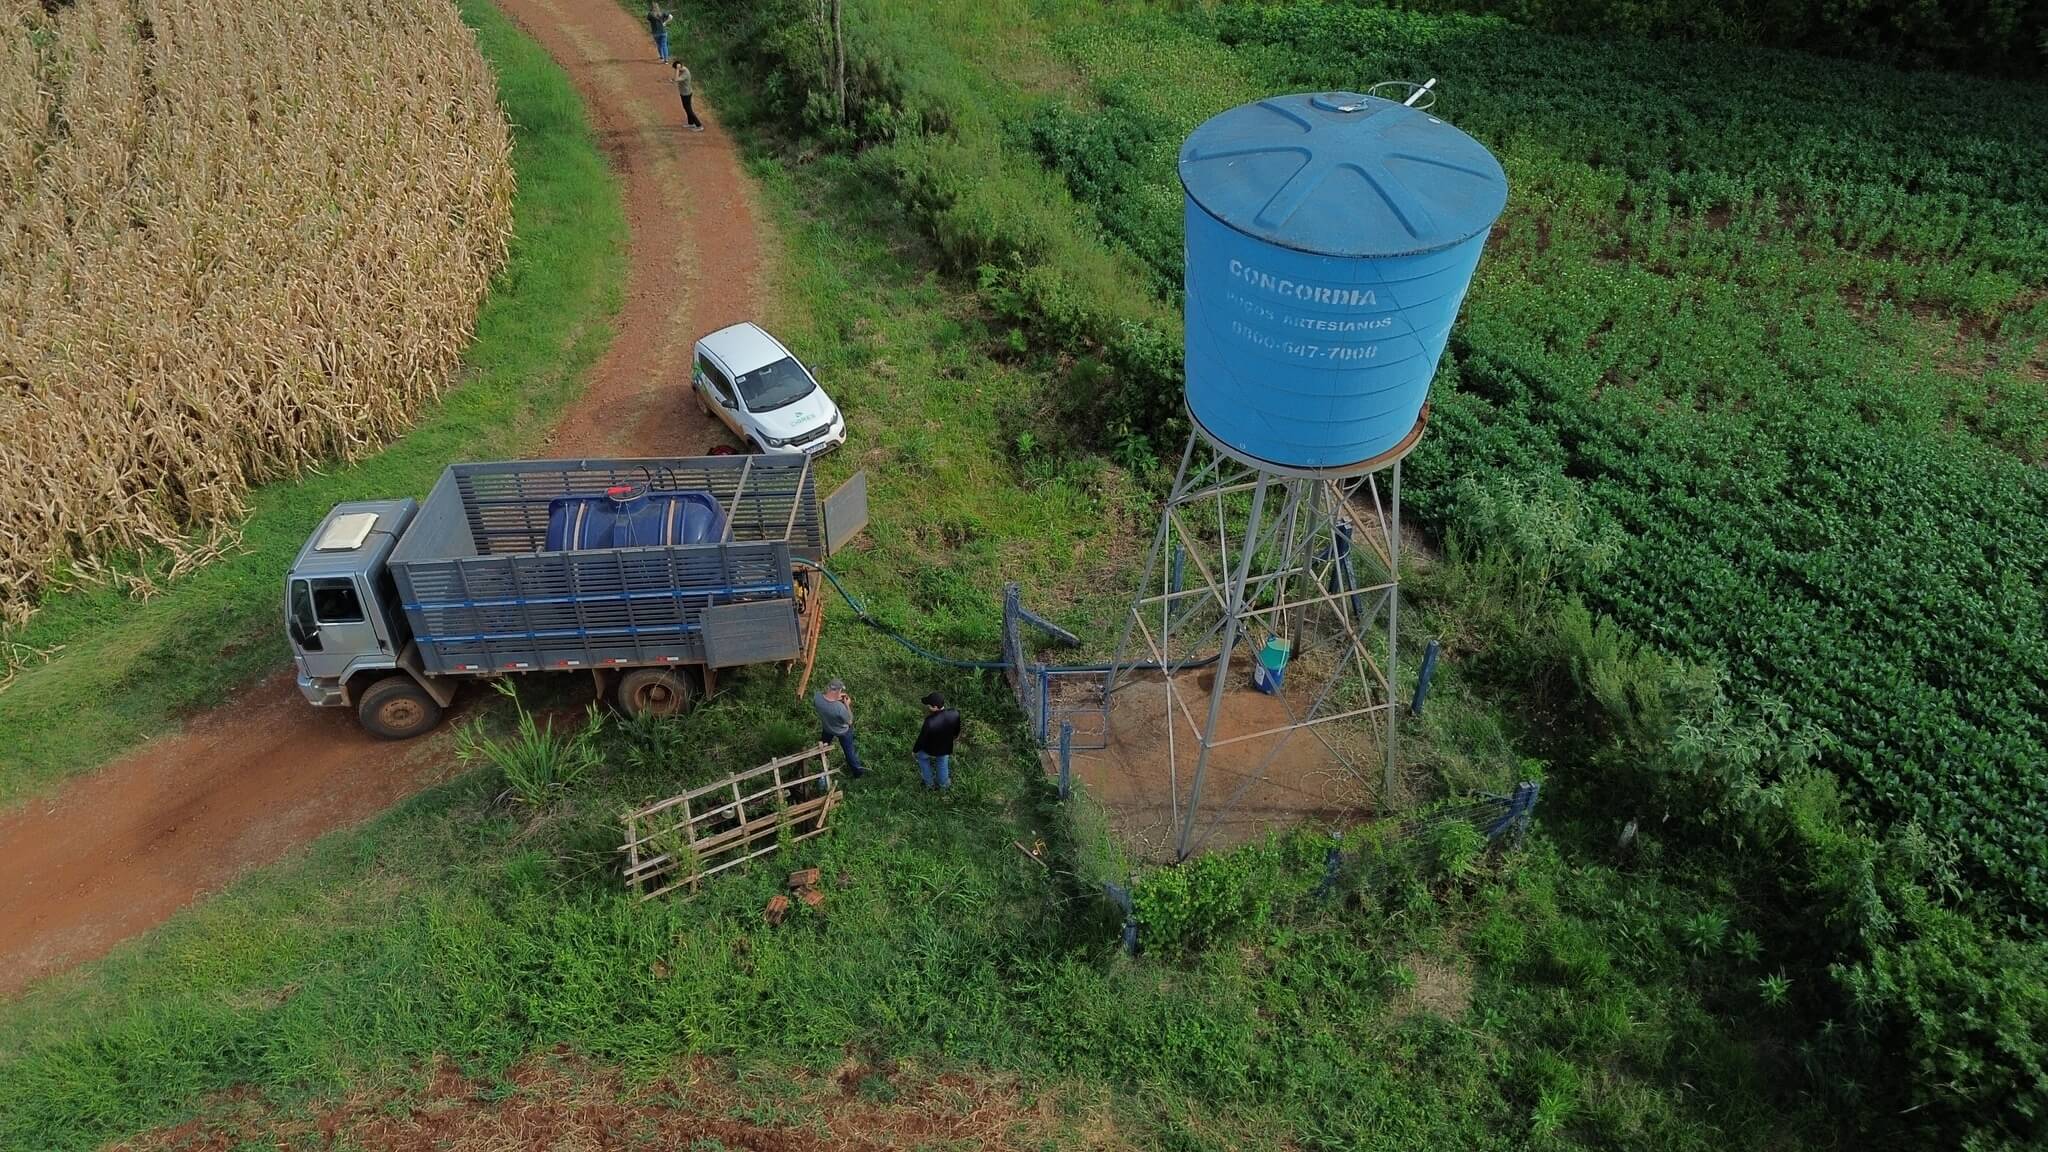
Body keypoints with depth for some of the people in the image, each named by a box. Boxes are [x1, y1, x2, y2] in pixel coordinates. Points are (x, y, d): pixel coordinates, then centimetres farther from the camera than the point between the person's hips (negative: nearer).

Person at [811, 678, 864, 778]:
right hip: (842, 731, -4)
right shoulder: (840, 707, -46)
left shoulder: (816, 697, -34)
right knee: (849, 751, 22)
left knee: (824, 743, 37)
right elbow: (849, 721, -25)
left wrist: (835, 698, -10)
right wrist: (847, 704, -16)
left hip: (826, 727, 4)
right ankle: (857, 771, 45)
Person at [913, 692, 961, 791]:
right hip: (946, 748, 3)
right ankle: (943, 785, 55)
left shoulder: (930, 722, -41)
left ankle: (929, 783, 47)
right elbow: (957, 728, -5)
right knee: (942, 763, 32)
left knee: (922, 757, 32)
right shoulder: (955, 714, -29)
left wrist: (914, 751, -3)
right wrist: (956, 735, 19)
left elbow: (922, 738, -23)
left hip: (930, 750, -3)